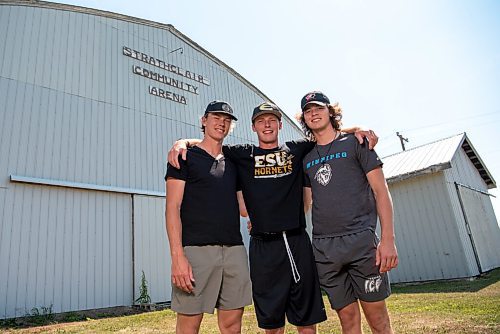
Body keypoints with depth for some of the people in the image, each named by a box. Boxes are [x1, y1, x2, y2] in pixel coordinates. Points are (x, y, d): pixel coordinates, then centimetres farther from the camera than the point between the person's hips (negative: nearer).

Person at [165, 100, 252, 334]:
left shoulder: (232, 162, 20)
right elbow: (172, 208, -6)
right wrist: (177, 256, -15)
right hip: (196, 249, -5)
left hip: (234, 249, 5)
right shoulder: (185, 157, 4)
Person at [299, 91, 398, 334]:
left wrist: (388, 238, -10)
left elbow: (381, 191, 0)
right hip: (323, 246, 3)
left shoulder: (355, 143, 6)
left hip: (360, 240, -3)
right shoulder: (306, 159, 15)